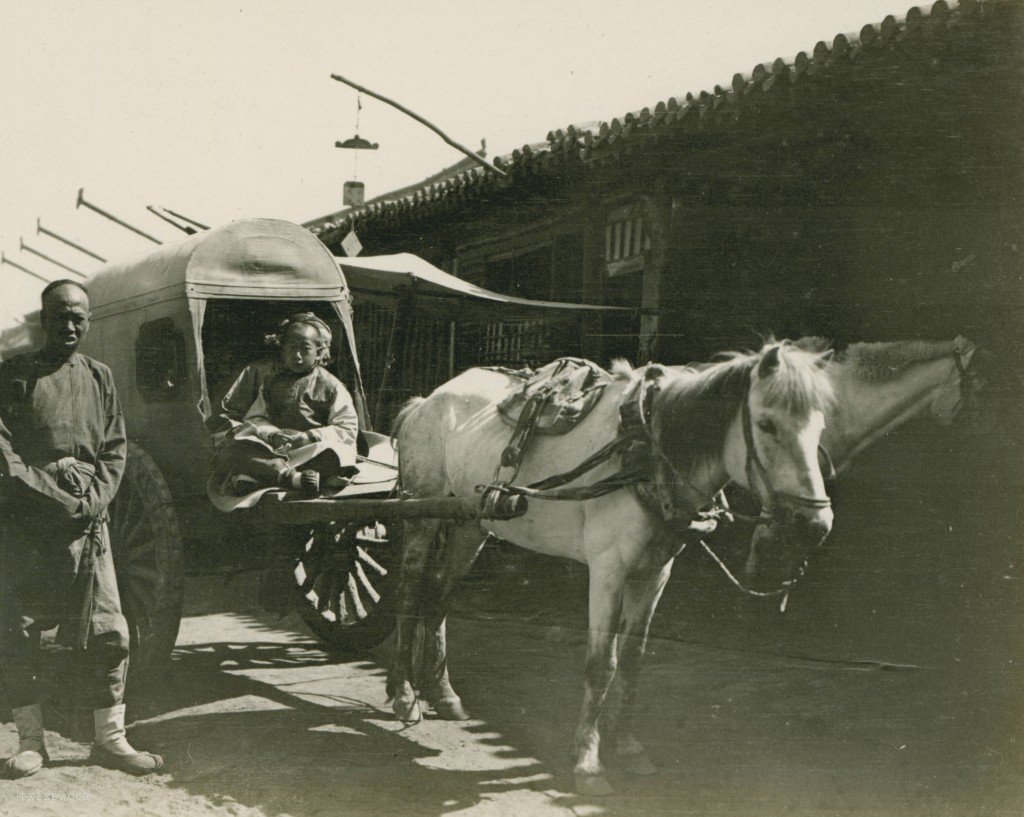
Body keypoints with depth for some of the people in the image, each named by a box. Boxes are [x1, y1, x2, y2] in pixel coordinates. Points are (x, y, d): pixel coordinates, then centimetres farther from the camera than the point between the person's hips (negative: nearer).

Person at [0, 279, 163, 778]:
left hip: (85, 525, 2)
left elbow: (114, 451, 11)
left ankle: (110, 739, 8)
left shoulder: (99, 378, 15)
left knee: (108, 634, -1)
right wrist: (51, 494, -13)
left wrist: (92, 500, -6)